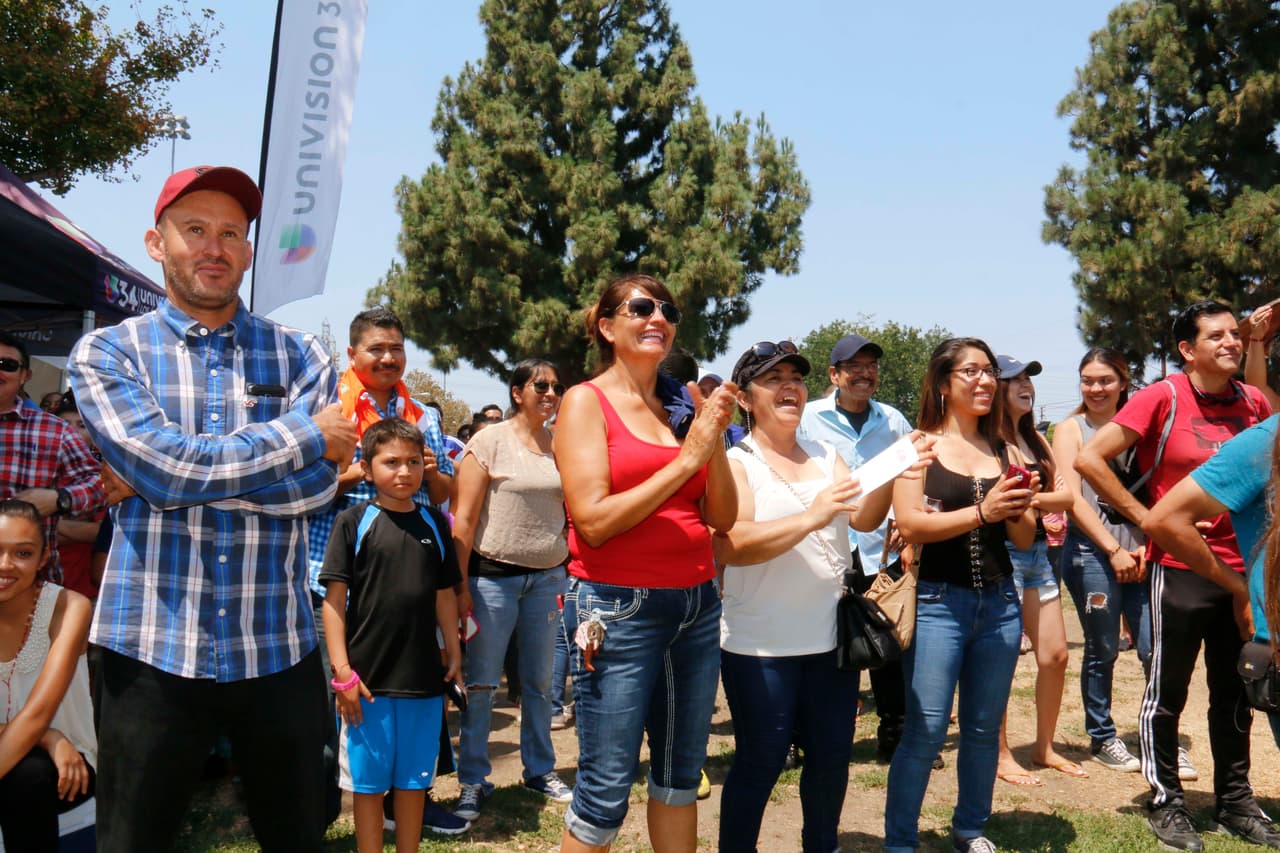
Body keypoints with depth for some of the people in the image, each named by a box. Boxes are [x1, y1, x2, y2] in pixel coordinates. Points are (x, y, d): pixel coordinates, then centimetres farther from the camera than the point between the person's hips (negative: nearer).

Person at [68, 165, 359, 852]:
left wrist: (174, 475, -13)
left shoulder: (299, 356, 6)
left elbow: (318, 484, -8)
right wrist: (306, 437, -9)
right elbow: (164, 465, -16)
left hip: (279, 647, 2)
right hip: (153, 648, -1)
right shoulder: (107, 353, 2)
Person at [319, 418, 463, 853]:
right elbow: (334, 597, -7)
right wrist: (342, 670, -11)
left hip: (424, 677, 3)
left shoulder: (434, 522, 6)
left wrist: (454, 655, 11)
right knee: (368, 782, 8)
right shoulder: (353, 522, -5)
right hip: (368, 678, -3)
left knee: (414, 779, 14)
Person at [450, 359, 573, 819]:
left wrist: (570, 575, 8)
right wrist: (460, 584, -12)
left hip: (548, 577, 4)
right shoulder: (489, 442, -5)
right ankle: (473, 781, 16)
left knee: (539, 681, 13)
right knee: (480, 684, 3)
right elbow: (464, 518, -8)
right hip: (494, 574, -4)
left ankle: (540, 770, 28)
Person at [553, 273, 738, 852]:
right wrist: (686, 459, -15)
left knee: (681, 773, 15)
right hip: (621, 608, -5)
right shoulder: (586, 401, -4)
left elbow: (722, 517, 6)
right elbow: (593, 522, -14)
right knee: (607, 788, 1)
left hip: (697, 604, 6)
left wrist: (715, 440, -9)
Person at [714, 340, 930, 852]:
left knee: (832, 756, 15)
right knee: (760, 763, 2)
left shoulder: (825, 456, 10)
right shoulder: (734, 463, -6)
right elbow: (729, 546, -21)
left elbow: (865, 519, -2)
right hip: (762, 645, -5)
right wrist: (811, 517, -31)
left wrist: (891, 478, -22)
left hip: (831, 637, 6)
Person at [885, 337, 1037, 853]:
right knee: (926, 729, -5)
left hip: (999, 603, 5)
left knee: (984, 728, 12)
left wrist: (1017, 512, -10)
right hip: (937, 601, -4)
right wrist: (981, 511, -21)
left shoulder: (1006, 453, 11)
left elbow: (1025, 540, 11)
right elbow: (909, 525, -12)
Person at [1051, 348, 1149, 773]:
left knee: (1155, 648, -3)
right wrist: (1114, 550, -10)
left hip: (1140, 552, 3)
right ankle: (1102, 737, 20)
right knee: (1102, 652, 5)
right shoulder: (1070, 429, 4)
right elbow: (1073, 498, -5)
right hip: (1091, 551, -3)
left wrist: (1146, 545, -4)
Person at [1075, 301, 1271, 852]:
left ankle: (1235, 796, 33)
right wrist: (1145, 517, -14)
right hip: (1181, 568, -5)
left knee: (1234, 693, 17)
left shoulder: (1254, 402, 4)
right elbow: (1088, 459, -16)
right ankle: (1167, 803, 20)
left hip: (1243, 569, 5)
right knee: (1168, 692, 6)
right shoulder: (1162, 398, -11)